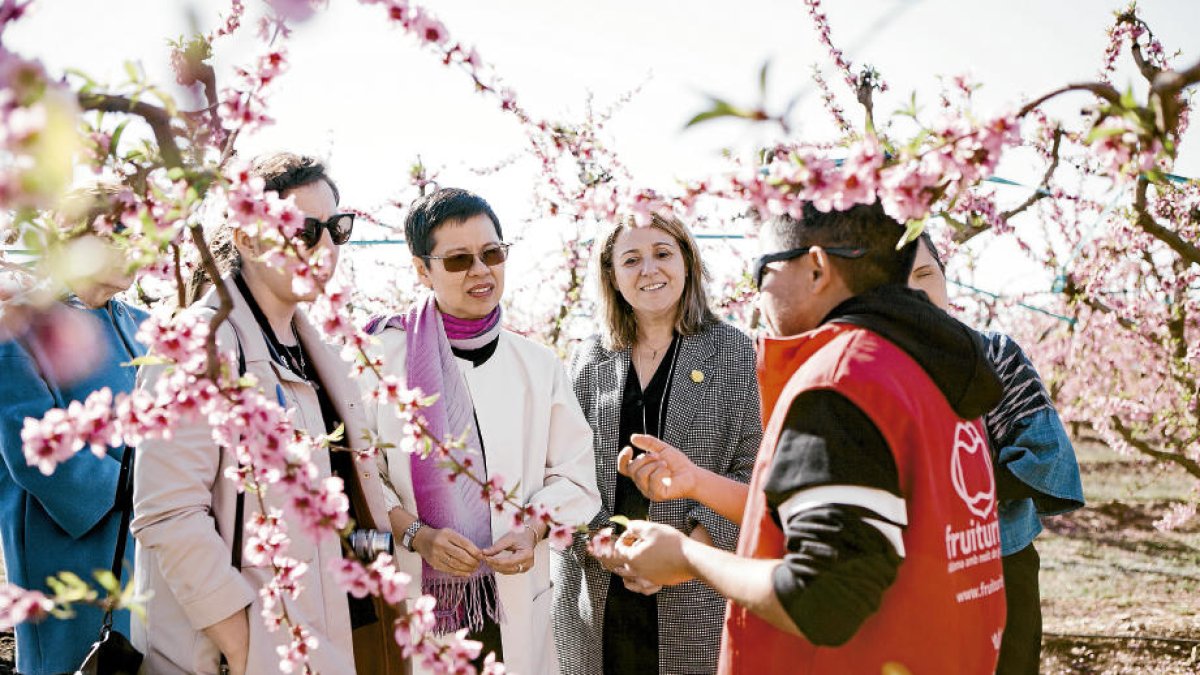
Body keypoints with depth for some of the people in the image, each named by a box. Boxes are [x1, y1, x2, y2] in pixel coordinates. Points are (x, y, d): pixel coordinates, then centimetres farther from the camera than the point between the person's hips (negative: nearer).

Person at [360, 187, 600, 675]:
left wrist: (532, 530, -10)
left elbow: (573, 473, 6)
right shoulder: (383, 354, -5)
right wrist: (416, 534, -19)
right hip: (413, 595, -2)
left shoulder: (538, 364, 6)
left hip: (514, 595, 3)